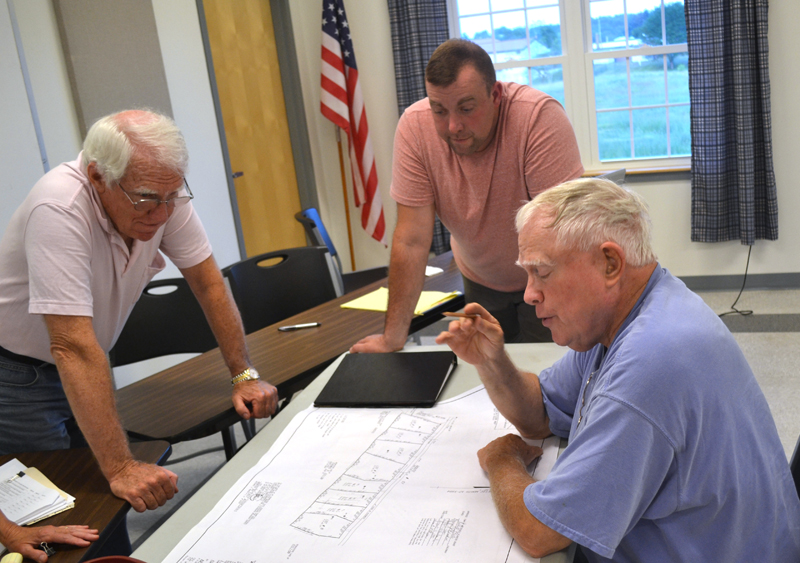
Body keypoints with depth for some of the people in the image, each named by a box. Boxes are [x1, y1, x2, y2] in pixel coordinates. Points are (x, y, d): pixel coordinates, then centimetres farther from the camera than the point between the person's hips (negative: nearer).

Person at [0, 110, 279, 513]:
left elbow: (208, 282, -5)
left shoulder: (162, 192, -16)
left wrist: (244, 375, -8)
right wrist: (119, 468, -40)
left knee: (107, 500, 8)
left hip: (88, 364, 6)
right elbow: (73, 348, -38)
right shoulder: (59, 210, -34)